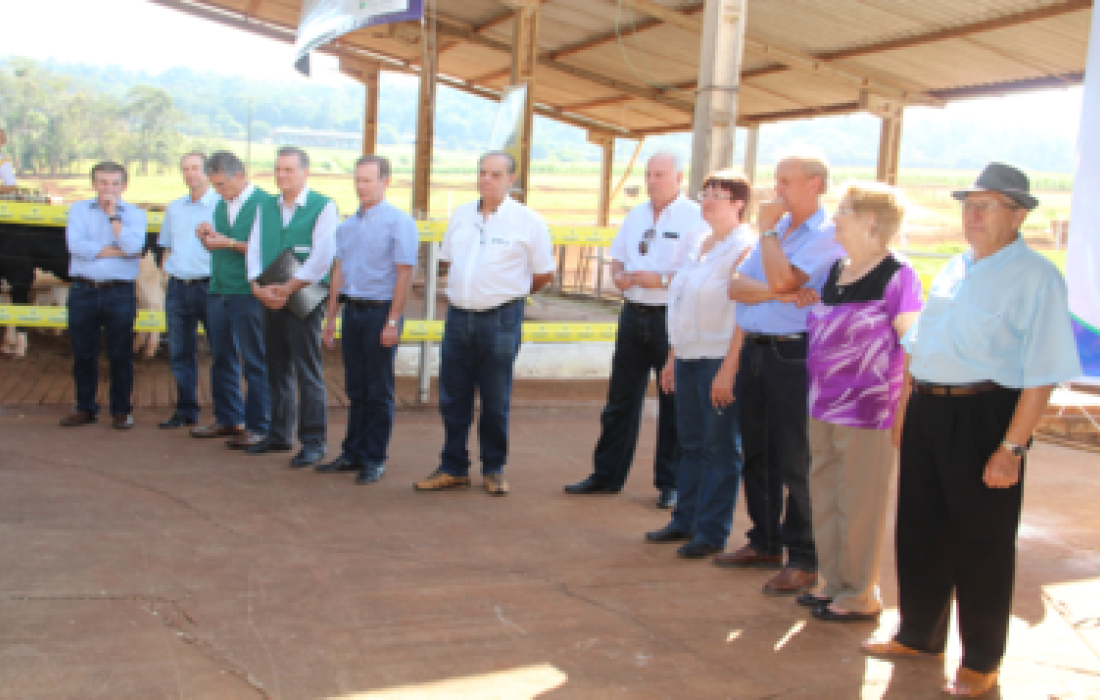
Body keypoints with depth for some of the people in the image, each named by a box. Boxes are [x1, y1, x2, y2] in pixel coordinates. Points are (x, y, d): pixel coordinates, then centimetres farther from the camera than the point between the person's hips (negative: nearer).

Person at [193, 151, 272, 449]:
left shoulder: (263, 203, -8)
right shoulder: (221, 205, 16)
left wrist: (229, 242, -16)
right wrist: (207, 238, 1)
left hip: (248, 294, -8)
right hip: (218, 291, 8)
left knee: (255, 363, -2)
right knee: (222, 359, 13)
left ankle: (257, 427, 5)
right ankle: (228, 419, 24)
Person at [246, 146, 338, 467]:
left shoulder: (323, 207, -4)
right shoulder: (266, 209, 15)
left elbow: (321, 258, -13)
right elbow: (254, 250, 10)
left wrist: (287, 289, -16)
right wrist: (258, 286, -8)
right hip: (270, 301, 6)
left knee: (309, 374, -4)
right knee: (277, 370, 12)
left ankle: (313, 442, 2)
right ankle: (279, 435, 23)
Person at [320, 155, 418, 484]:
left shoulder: (399, 222, -5)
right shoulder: (347, 224, 15)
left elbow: (404, 273, -10)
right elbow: (339, 271, 19)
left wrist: (392, 322, -15)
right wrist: (331, 317, 16)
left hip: (380, 311, -6)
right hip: (352, 310, 6)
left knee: (378, 392, 0)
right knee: (355, 389, 11)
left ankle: (374, 459, 8)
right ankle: (353, 453, 19)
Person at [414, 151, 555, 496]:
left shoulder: (528, 221, -3)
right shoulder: (460, 215, 11)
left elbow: (544, 274, 2)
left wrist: (507, 293, 9)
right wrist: (455, 295, 15)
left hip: (501, 319, -4)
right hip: (458, 315, 4)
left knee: (496, 400, 4)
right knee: (452, 396, 7)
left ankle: (494, 469, 18)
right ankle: (453, 468, 19)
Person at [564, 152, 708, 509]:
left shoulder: (694, 218, -6)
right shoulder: (635, 215, 14)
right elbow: (617, 258, 20)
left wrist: (662, 279, -21)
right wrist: (619, 275, -2)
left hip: (671, 319, -6)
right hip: (634, 315, 6)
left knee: (673, 404, 3)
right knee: (620, 399, 10)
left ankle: (670, 483, 14)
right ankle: (606, 474, 20)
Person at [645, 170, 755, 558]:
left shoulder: (745, 249, -10)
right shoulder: (701, 246, 16)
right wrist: (673, 359, 18)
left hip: (720, 361, -8)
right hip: (688, 357, 8)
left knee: (720, 447, 1)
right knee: (690, 442, 14)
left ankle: (712, 532, 10)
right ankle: (685, 520, 25)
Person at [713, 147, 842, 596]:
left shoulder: (827, 235, -7)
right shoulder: (776, 229, 16)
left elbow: (782, 279, -21)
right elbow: (736, 286, 5)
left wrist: (768, 229, -9)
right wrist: (775, 291, -13)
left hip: (793, 355, -8)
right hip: (753, 350, 8)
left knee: (795, 462, -3)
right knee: (756, 454, 14)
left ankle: (803, 561, 6)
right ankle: (764, 543, 27)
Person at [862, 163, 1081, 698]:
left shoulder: (1035, 277, -10)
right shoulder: (953, 270, 13)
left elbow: (1042, 374, -16)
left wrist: (1011, 447, -20)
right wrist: (903, 414, 15)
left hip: (985, 417, -7)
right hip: (925, 412, 7)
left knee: (981, 542, 6)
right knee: (919, 530, 16)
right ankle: (919, 634, 35)